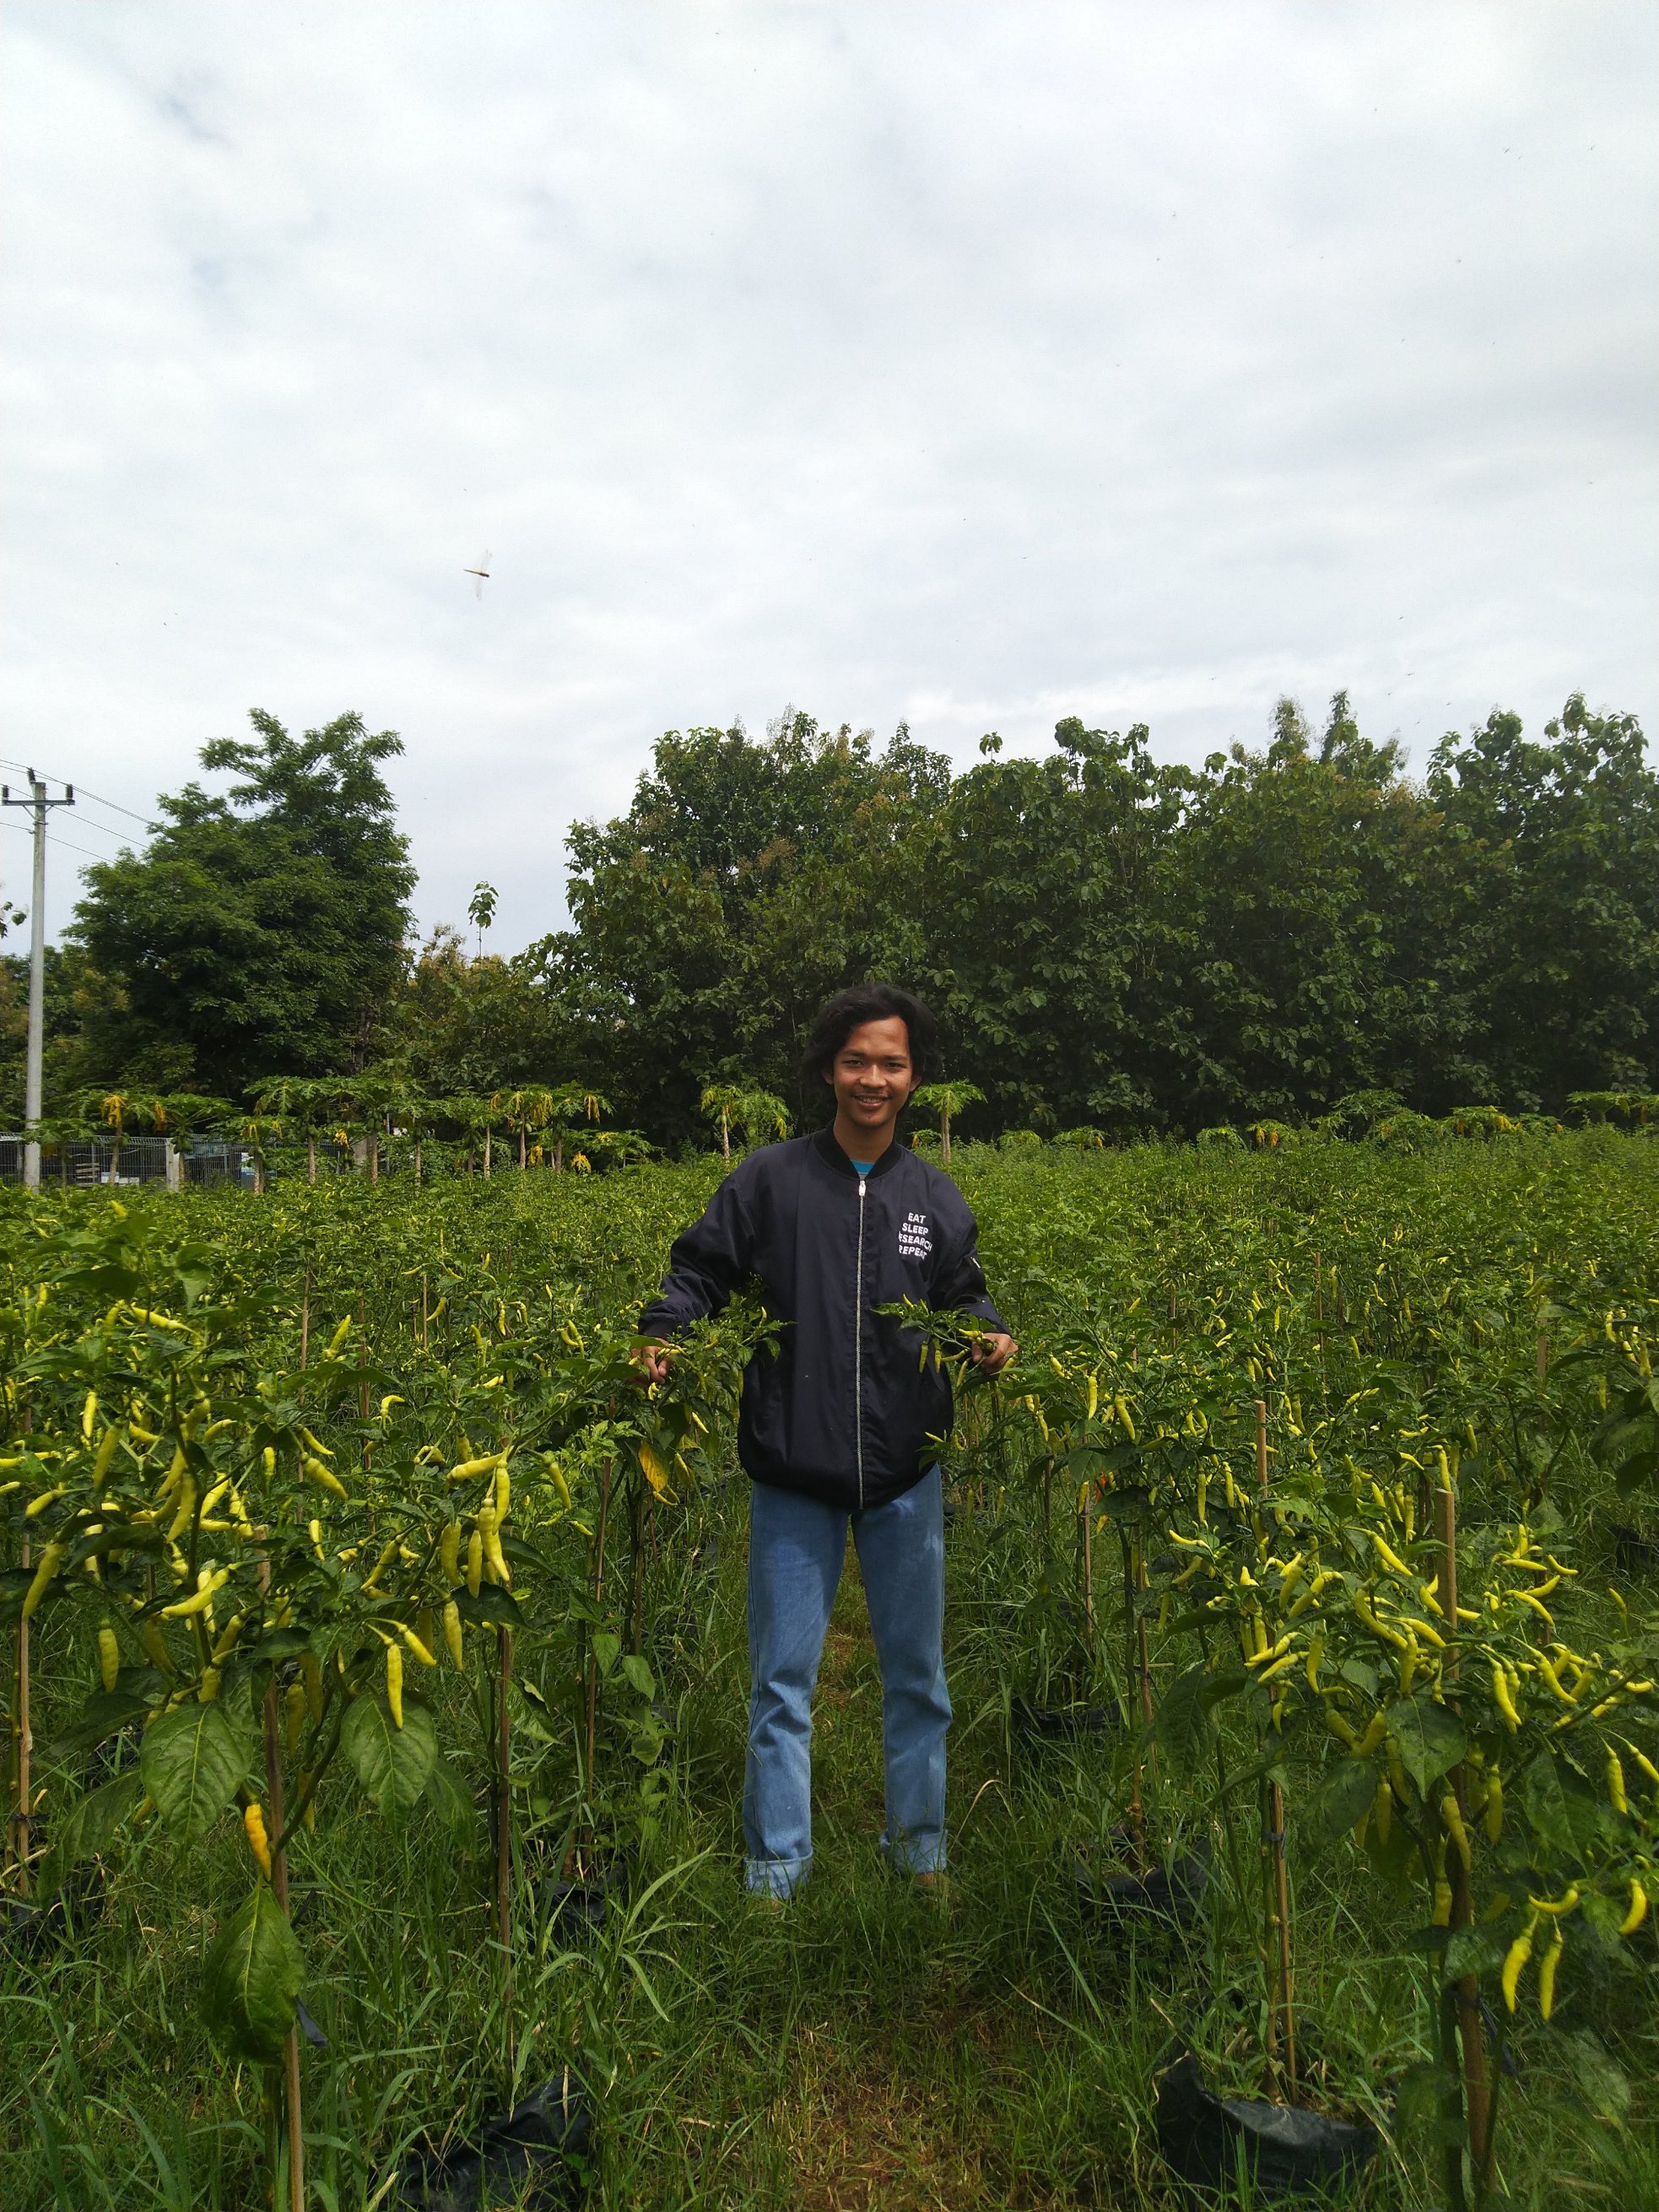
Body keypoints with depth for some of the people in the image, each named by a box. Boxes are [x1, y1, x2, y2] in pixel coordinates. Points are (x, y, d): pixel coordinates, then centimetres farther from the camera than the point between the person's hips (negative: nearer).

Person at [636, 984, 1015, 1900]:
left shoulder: (936, 1197, 4)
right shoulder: (769, 1179, -4)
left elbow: (962, 1297, 12)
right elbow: (700, 1270, 1)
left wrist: (991, 1333, -8)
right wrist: (662, 1331, -16)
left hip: (905, 1475, 3)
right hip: (794, 1475, -2)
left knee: (917, 1674, 17)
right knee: (783, 1680, 9)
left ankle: (919, 1846, 37)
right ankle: (775, 1872, 26)